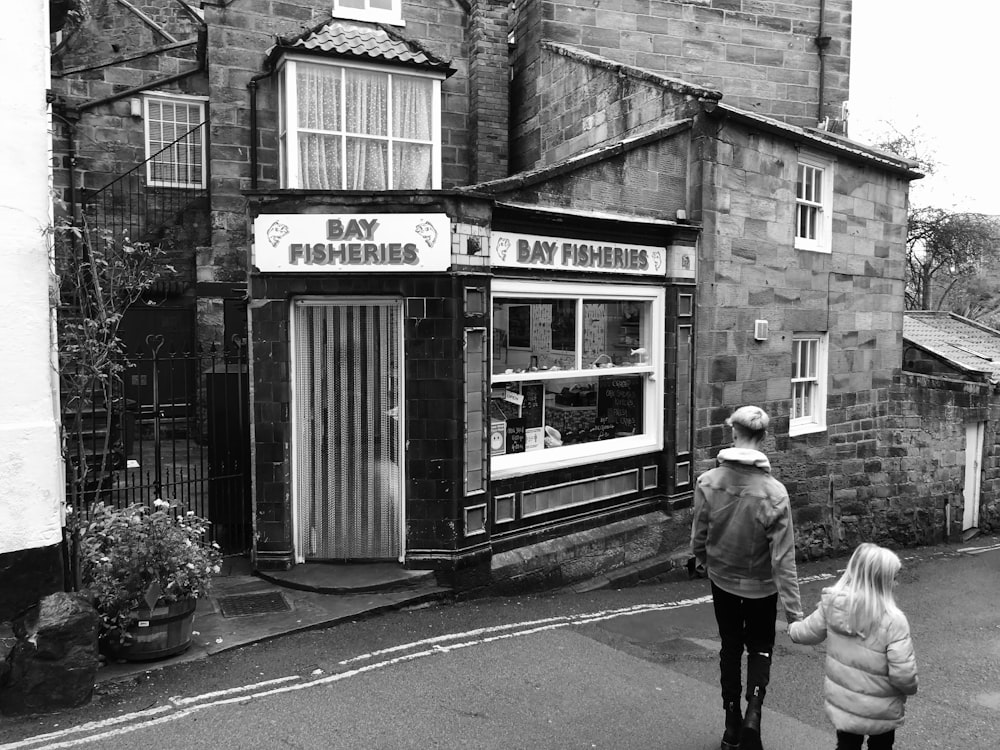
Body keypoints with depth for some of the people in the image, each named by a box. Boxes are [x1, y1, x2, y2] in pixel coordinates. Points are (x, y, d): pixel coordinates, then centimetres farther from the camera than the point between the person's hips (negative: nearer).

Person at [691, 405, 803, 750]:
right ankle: (752, 713, 1)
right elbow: (783, 559, -22)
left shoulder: (708, 482, -19)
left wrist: (700, 558, 17)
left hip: (722, 580, 2)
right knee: (760, 650, 21)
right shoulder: (774, 493, -25)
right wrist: (794, 611, -14)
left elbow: (699, 531, -5)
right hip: (760, 587, -2)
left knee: (730, 648, 20)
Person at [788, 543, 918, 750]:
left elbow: (810, 632, 4)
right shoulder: (893, 620, -28)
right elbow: (903, 674, -25)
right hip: (880, 710, -3)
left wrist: (793, 629, 26)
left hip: (841, 700, 3)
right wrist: (911, 687, -2)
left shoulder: (832, 603, -13)